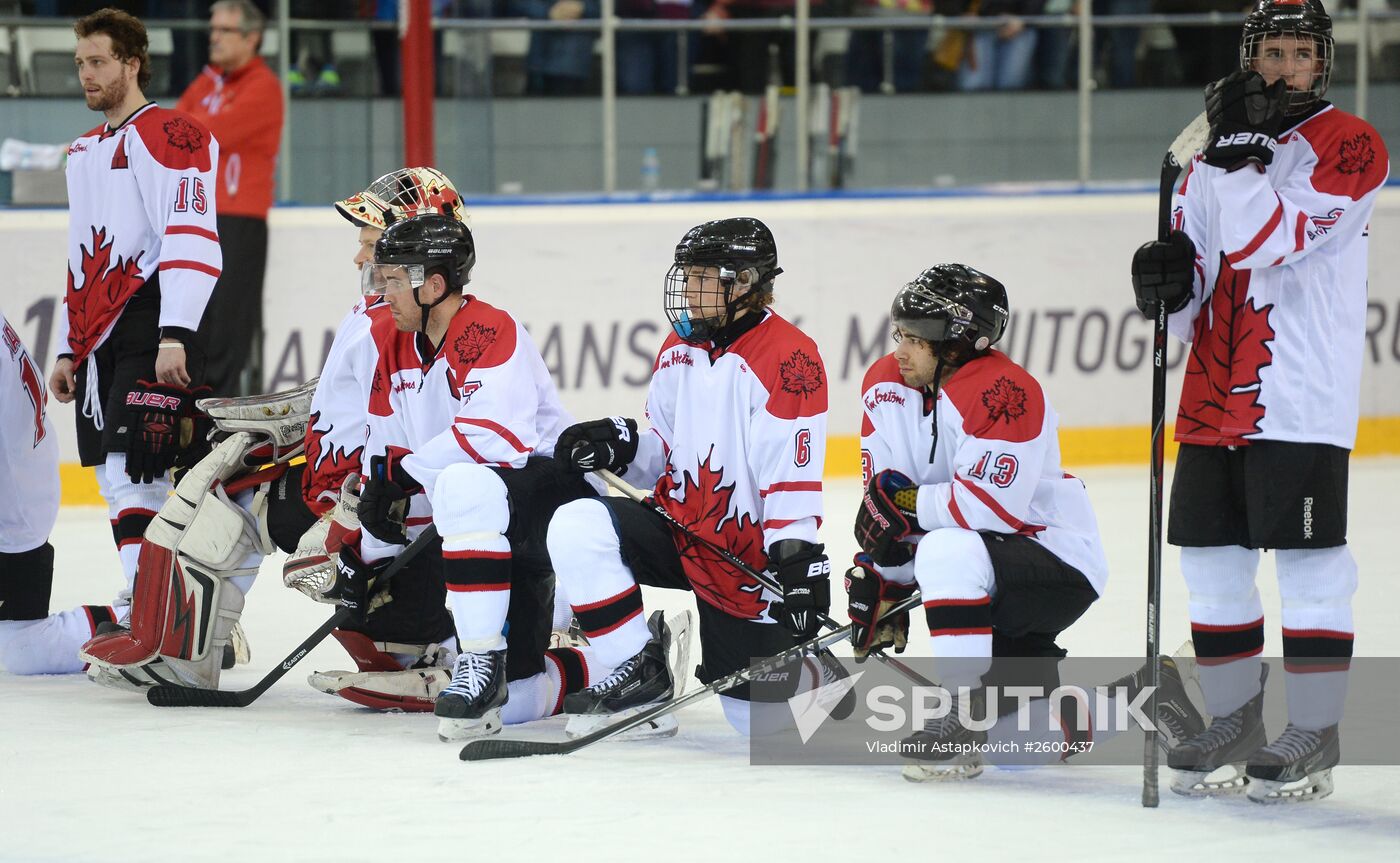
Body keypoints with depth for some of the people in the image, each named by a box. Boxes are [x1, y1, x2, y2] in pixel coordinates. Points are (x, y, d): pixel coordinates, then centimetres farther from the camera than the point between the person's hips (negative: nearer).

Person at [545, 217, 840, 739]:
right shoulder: (680, 349, 6)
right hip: (680, 530, 6)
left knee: (761, 718, -5)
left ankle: (817, 670, 31)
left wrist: (797, 562, -26)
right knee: (577, 529, -22)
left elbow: (794, 479, -21)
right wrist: (621, 446, -6)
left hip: (751, 555, -6)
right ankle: (642, 673, -9)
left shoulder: (788, 359, -18)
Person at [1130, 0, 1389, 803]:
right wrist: (1166, 278, -5)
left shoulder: (1348, 145, -6)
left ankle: (1314, 738, 2)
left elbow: (1265, 238, -20)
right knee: (1213, 561, 9)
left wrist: (1240, 151, -18)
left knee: (1308, 562, -5)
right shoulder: (1213, 158, 15)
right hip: (1217, 397, 7)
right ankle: (1236, 724, 21)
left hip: (1301, 398, -7)